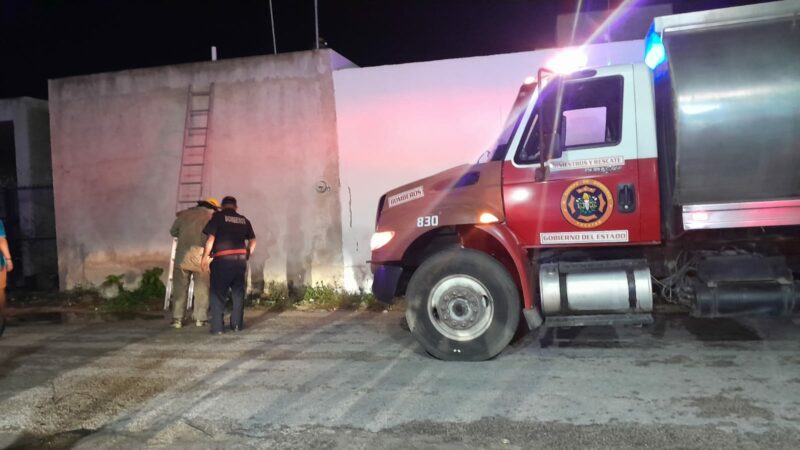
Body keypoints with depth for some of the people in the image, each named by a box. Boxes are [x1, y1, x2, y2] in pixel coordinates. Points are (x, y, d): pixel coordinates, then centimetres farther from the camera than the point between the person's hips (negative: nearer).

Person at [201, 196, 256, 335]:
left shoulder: (218, 216, 0)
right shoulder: (244, 220, 13)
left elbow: (211, 238, -8)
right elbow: (252, 241, 13)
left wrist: (205, 257, -1)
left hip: (222, 260, -4)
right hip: (240, 259, 4)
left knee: (218, 293, 2)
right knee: (238, 292, 14)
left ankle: (217, 327, 0)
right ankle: (237, 324, 18)